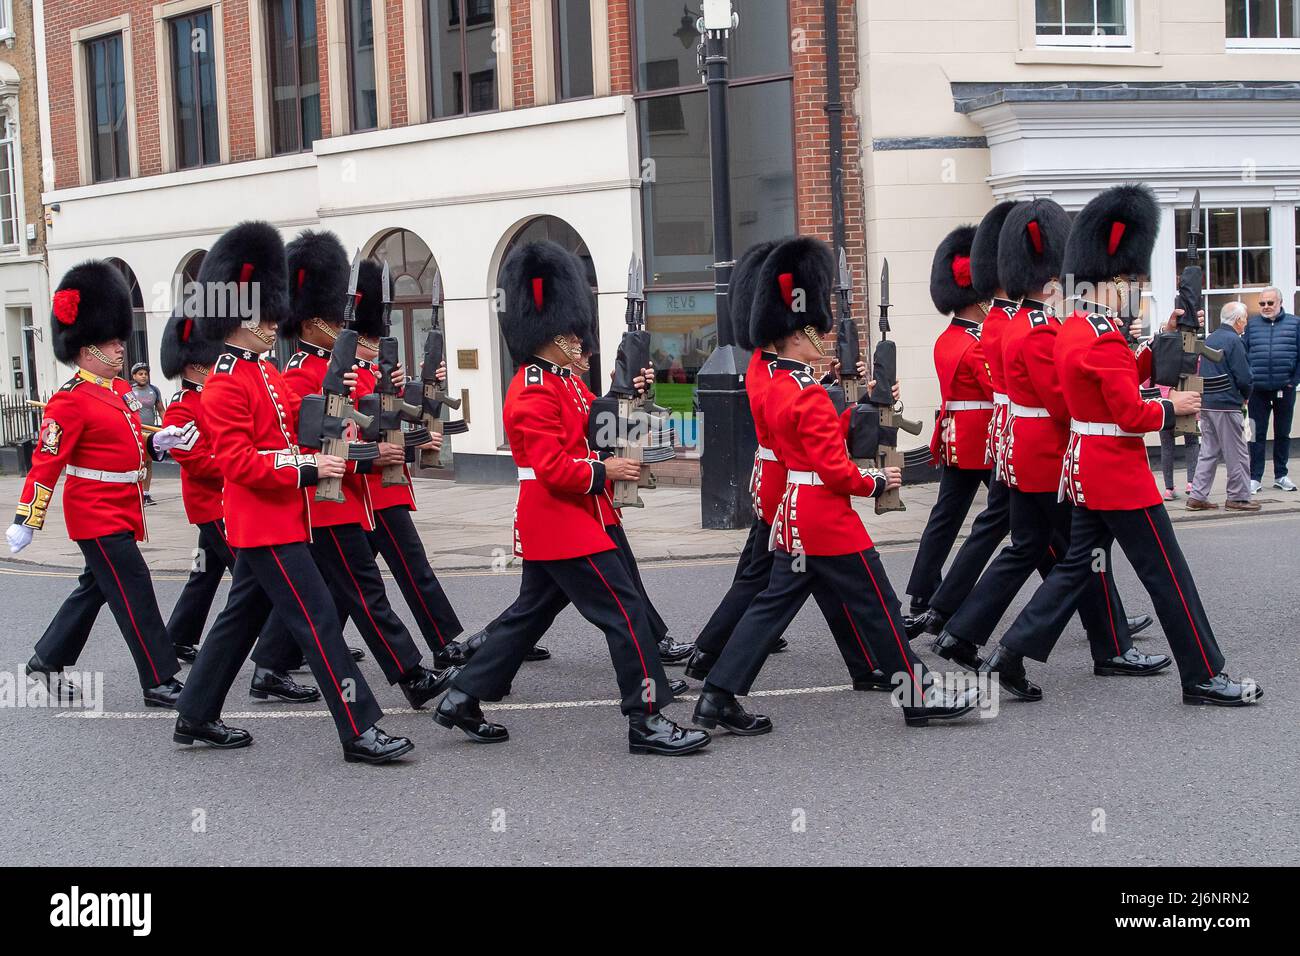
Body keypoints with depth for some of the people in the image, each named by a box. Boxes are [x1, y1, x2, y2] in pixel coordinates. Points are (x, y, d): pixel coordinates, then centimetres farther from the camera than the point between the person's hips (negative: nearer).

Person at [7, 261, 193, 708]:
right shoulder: (72, 401, -17)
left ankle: (46, 663, 30)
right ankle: (161, 682, -3)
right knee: (134, 595, -8)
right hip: (98, 516, -9)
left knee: (94, 589, 18)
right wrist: (26, 521, -20)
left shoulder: (121, 390, 10)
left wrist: (159, 440, 1)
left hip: (119, 513, 9)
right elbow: (46, 462, -19)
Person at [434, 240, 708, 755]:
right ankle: (647, 720, -6)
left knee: (530, 611, 17)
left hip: (548, 526, 11)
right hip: (560, 520, -11)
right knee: (625, 610, -9)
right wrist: (603, 471, -17)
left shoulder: (557, 381, 14)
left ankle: (463, 698, 21)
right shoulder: (536, 393, -18)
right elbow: (553, 469, -23)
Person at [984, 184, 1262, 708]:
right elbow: (1132, 415, -22)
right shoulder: (1105, 340, -21)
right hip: (1119, 473, -10)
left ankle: (1011, 653, 11)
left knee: (1076, 564, 15)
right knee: (1167, 575, -1)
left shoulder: (1072, 328, 9)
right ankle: (1204, 678, 7)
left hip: (1086, 468, 10)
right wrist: (1173, 407, -6)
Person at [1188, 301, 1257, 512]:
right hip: (1227, 405, -8)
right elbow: (1244, 377, -16)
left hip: (1206, 403, 8)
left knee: (1209, 451, 11)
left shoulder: (1210, 339, 13)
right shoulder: (1233, 340, -13)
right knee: (1237, 454, 2)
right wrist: (1246, 396, 4)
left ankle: (1197, 496, 8)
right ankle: (1238, 497, 7)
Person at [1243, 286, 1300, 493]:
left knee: (1283, 433, 11)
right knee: (1257, 434, 0)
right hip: (1258, 390, 0)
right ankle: (1255, 478, 3)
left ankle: (1281, 475, 20)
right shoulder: (1252, 324, 4)